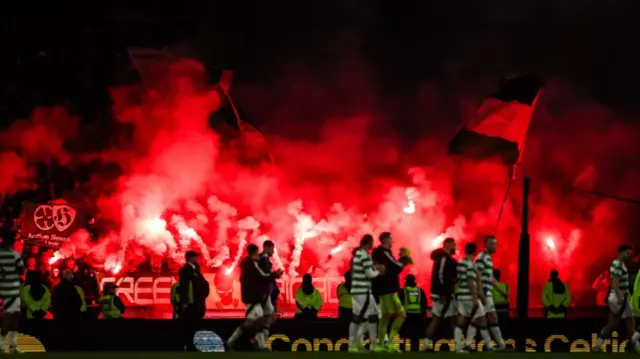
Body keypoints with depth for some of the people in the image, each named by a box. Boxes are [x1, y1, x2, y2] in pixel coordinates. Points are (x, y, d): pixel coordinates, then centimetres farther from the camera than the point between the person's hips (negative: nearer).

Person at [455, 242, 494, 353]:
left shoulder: (460, 264, 12)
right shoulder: (471, 264, -14)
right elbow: (471, 282, -19)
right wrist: (475, 298, -19)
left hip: (461, 295, 8)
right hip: (470, 297, -8)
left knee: (461, 322, 4)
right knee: (481, 320, 3)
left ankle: (458, 347, -3)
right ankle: (489, 346, 8)